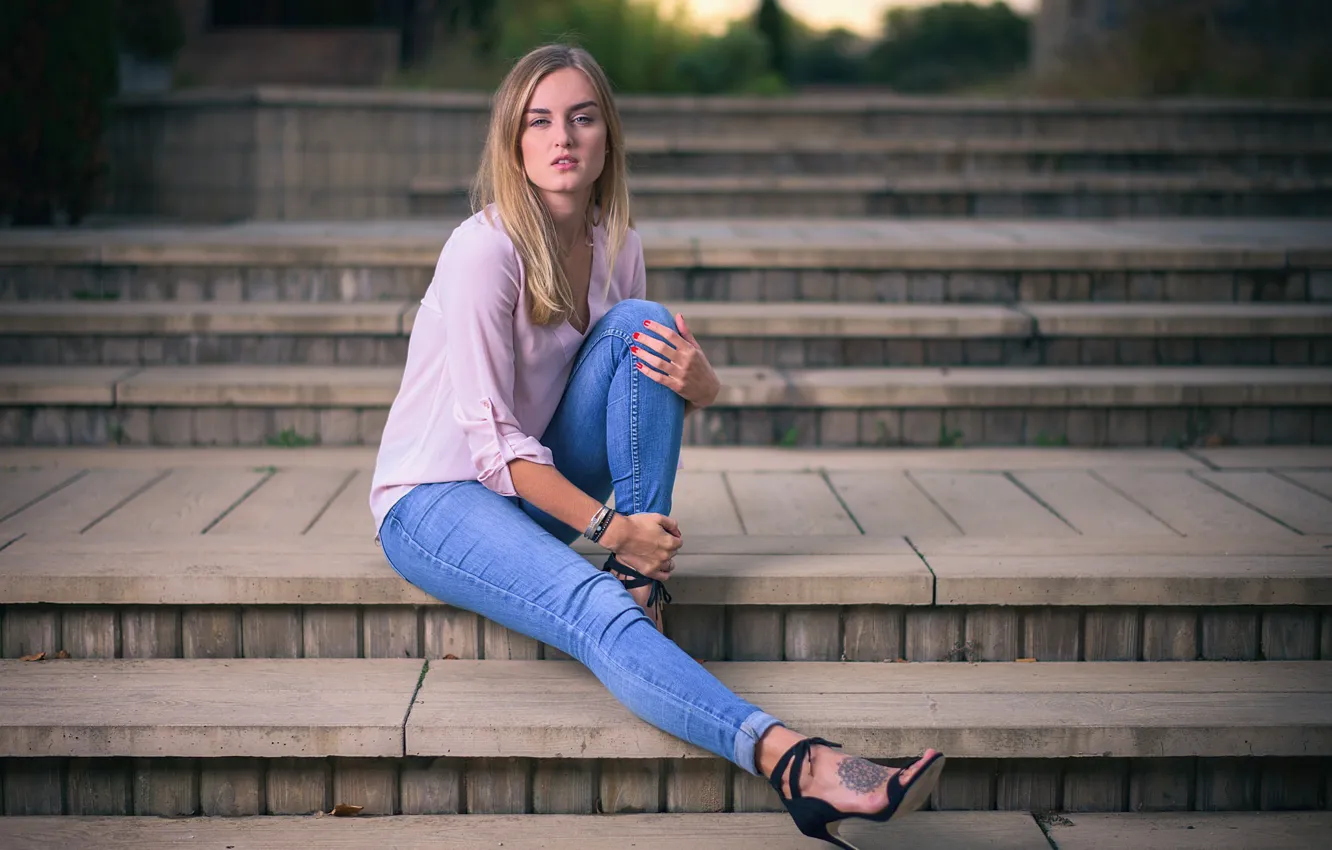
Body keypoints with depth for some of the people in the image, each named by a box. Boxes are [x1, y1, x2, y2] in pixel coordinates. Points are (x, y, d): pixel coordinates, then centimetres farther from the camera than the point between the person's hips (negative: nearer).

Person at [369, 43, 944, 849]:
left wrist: (700, 385, -18)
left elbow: (656, 371, 7)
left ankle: (646, 582, -16)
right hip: (435, 499, -6)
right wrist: (605, 527, -26)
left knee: (640, 327, -16)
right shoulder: (485, 248, -20)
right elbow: (490, 437, -21)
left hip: (536, 481, 6)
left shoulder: (618, 245, 0)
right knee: (597, 613, -34)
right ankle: (795, 764, -53)